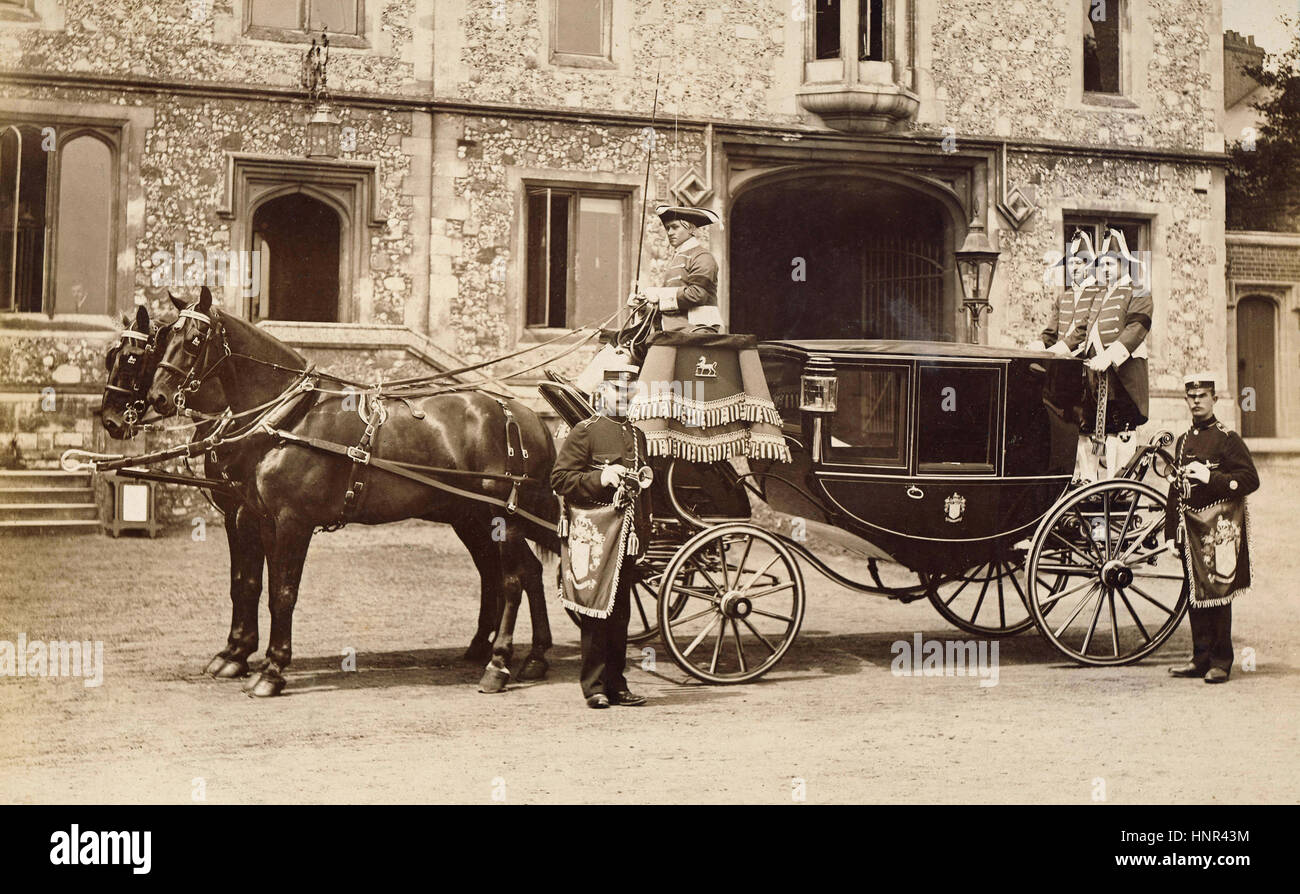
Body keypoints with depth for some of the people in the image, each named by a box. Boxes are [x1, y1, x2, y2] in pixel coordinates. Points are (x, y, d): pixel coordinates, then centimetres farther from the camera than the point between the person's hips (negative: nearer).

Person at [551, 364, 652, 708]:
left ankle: (616, 684, 15)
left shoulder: (637, 435, 18)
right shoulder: (584, 432, -3)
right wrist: (600, 478, -18)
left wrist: (644, 530, 18)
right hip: (593, 535, -6)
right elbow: (559, 479, -6)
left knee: (620, 613, 9)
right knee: (596, 610, -4)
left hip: (626, 535, 6)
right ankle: (594, 686, 2)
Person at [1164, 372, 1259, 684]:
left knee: (1218, 593, -5)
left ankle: (1221, 662, 0)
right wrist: (1171, 533, 14)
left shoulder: (1228, 439, -1)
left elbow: (1251, 480, -8)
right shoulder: (1184, 441, 16)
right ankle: (1201, 658, 14)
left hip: (1219, 526, -6)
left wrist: (1212, 477, -19)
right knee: (1195, 594, 7)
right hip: (1190, 525, 6)